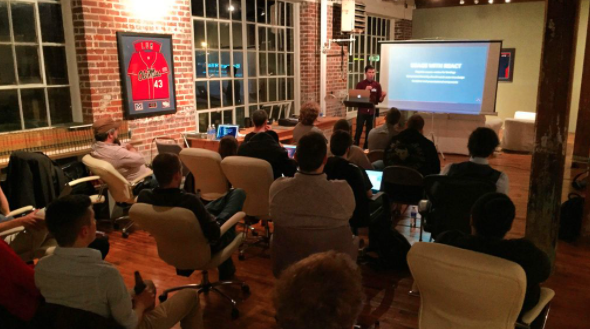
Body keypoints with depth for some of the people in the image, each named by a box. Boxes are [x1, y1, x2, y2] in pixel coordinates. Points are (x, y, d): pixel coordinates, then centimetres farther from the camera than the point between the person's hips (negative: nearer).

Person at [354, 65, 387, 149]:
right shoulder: (360, 84, -4)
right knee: (358, 130, -2)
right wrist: (365, 91, -19)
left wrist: (383, 96, -15)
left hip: (371, 111, 2)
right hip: (362, 111, -2)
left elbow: (378, 100, 7)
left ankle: (366, 148, 16)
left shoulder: (377, 85, 4)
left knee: (369, 131, 6)